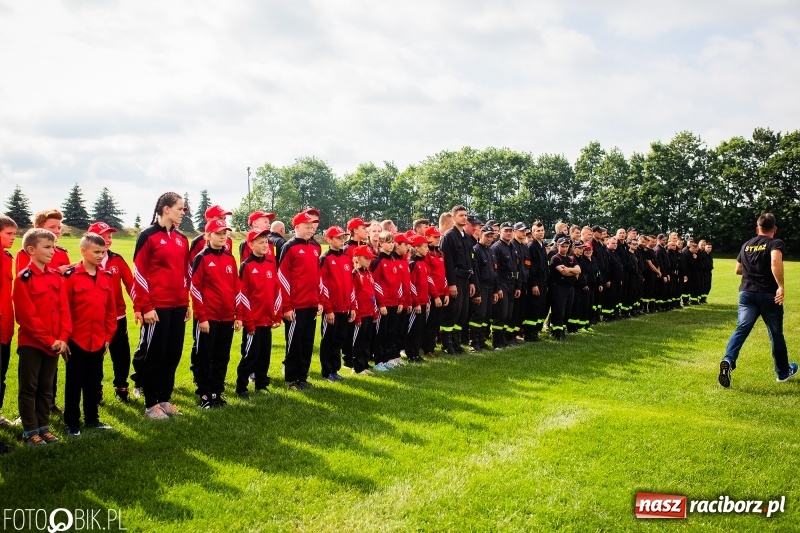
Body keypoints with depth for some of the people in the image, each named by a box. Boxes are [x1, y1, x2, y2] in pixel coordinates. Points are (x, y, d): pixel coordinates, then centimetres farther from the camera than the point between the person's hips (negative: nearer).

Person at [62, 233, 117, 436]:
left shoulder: (106, 277, 5)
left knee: (94, 381, 15)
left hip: (98, 340, 5)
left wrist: (108, 335, 7)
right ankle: (72, 422, 17)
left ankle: (92, 418, 28)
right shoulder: (71, 276, -11)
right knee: (74, 382, 7)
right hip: (76, 339, -5)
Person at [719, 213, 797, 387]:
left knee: (741, 329, -4)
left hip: (746, 293, 4)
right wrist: (781, 286, -26)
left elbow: (738, 270, 22)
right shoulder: (776, 243, -5)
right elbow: (775, 262, -26)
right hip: (768, 294, -4)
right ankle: (783, 372, 27)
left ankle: (728, 361, -29)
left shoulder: (746, 245, 13)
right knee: (776, 334, 12)